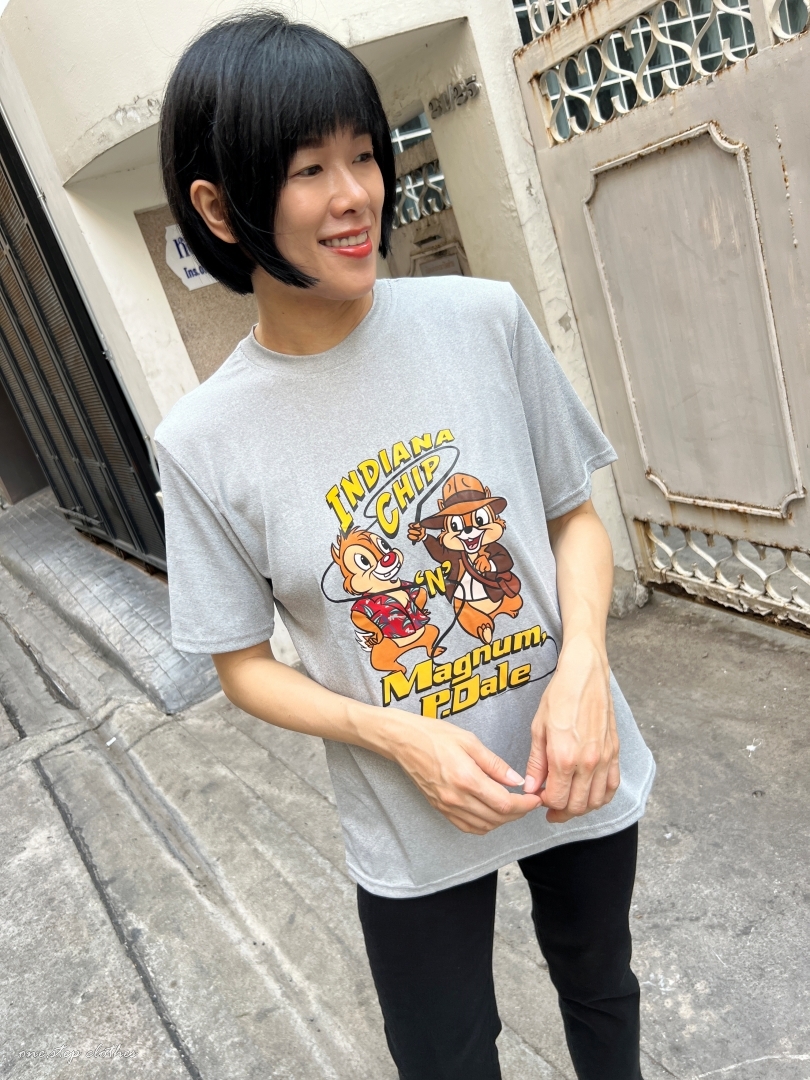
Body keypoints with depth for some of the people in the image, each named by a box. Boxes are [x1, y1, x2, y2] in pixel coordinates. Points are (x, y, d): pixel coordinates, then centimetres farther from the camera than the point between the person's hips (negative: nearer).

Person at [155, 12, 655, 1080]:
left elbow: (575, 515, -2)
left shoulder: (486, 319, -12)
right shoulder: (204, 441, -15)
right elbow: (246, 664, -6)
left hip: (578, 767, 2)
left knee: (599, 983, 29)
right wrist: (400, 735, -21)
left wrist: (583, 668, -19)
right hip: (411, 828, -1)